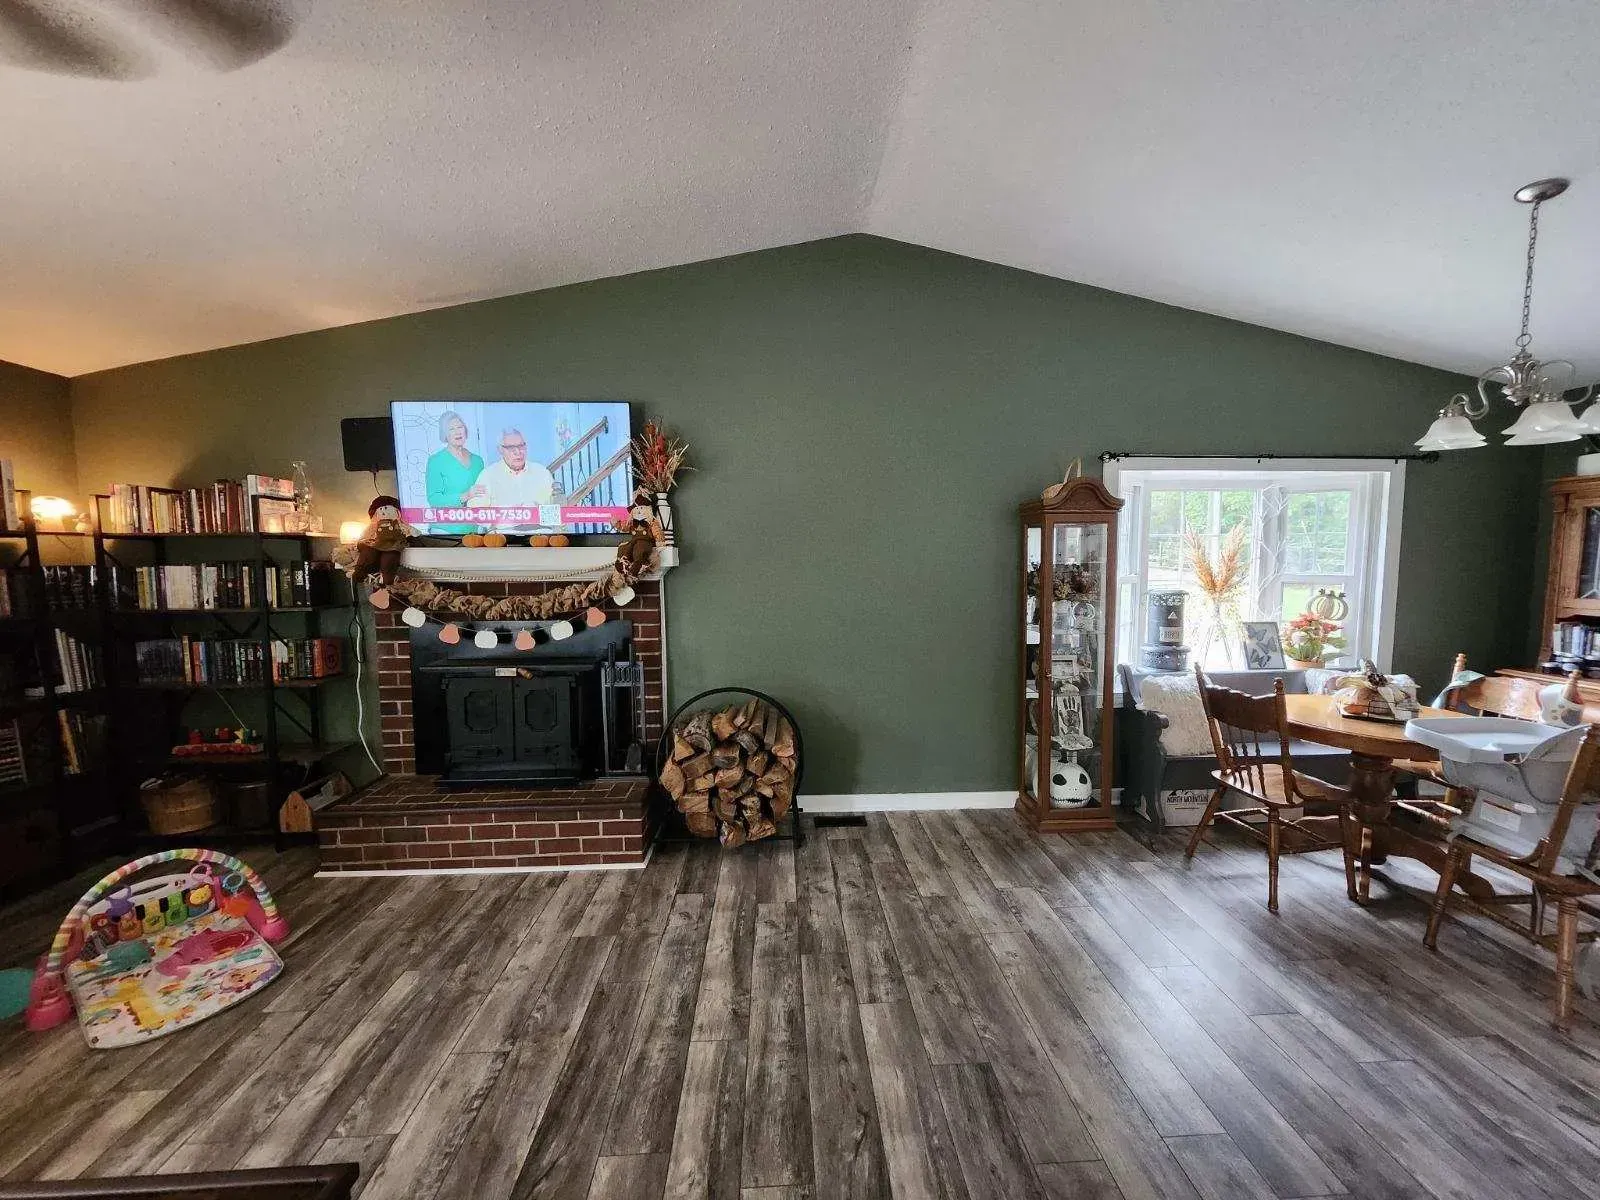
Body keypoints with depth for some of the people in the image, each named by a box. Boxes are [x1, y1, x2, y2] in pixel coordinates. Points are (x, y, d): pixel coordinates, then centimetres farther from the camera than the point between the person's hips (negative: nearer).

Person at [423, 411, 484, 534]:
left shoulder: (477, 460, 11)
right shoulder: (435, 460, -2)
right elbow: (433, 499, -10)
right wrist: (464, 497, -23)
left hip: (474, 528, 4)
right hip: (445, 529, -4)